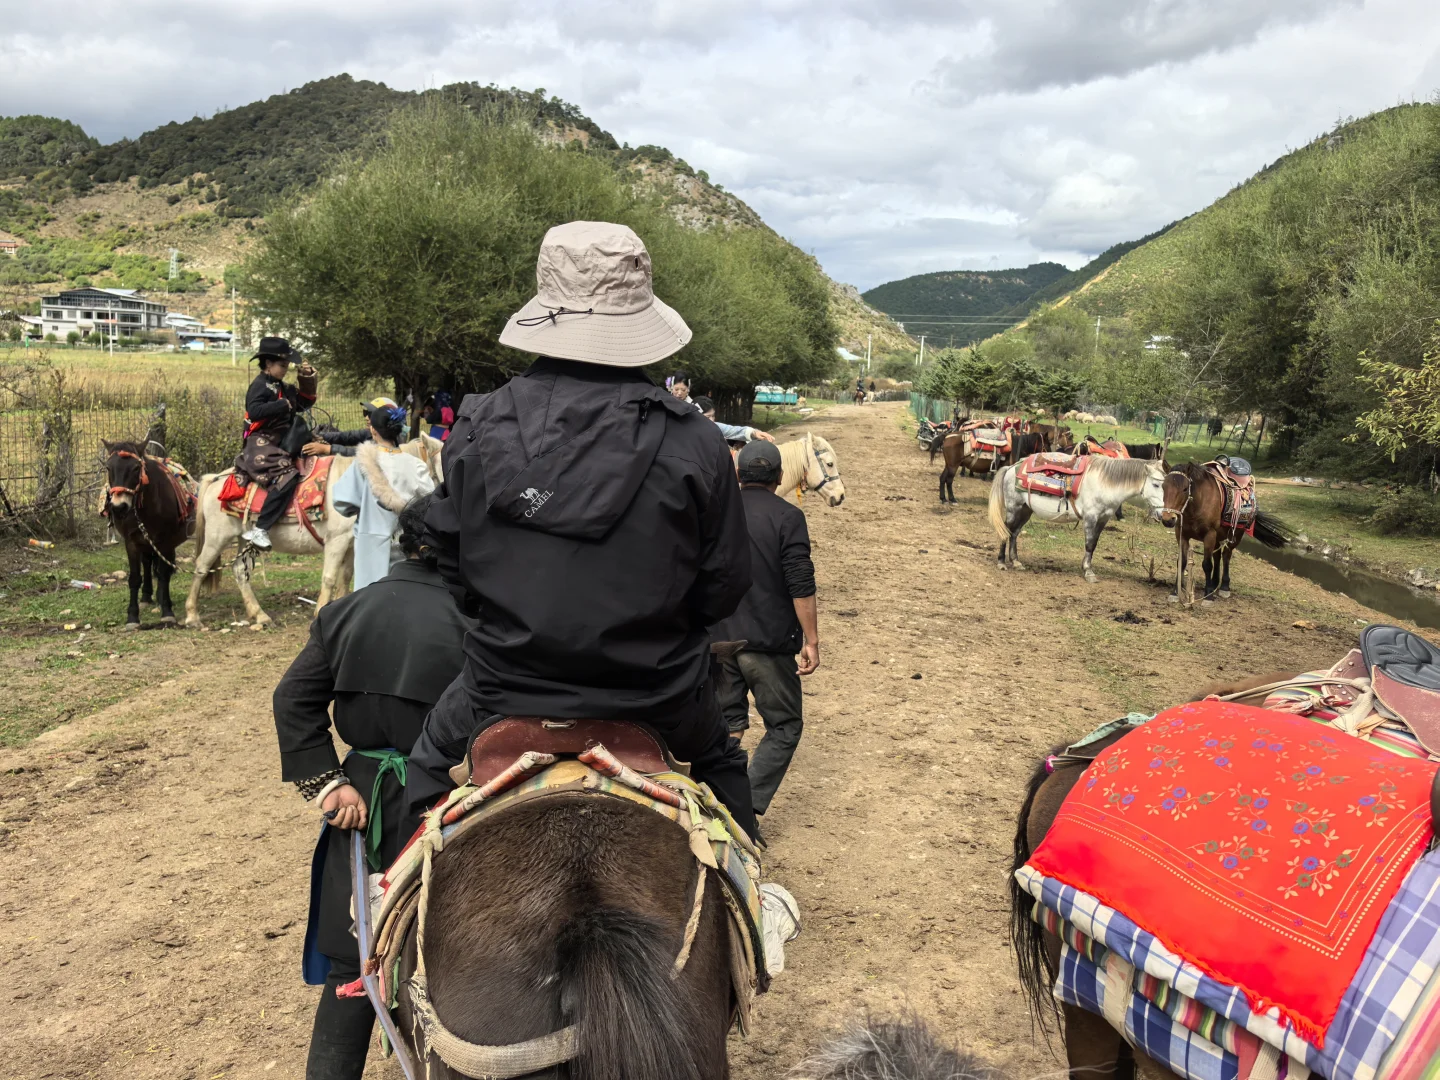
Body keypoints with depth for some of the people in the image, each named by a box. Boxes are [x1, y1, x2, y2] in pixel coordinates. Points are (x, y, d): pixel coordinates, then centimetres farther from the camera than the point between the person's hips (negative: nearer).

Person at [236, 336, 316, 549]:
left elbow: (306, 402, 25)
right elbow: (255, 411, -26)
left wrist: (307, 380, 11)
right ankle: (259, 529, -30)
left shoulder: (284, 388, 16)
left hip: (281, 445, 10)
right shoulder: (260, 386, -9)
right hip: (261, 446, -10)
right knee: (286, 477, -29)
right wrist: (283, 404, -23)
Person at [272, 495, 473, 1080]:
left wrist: (327, 783, -3)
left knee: (352, 957, 17)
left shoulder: (344, 612, 0)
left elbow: (293, 701, -2)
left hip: (365, 806, 4)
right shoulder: (470, 619, -16)